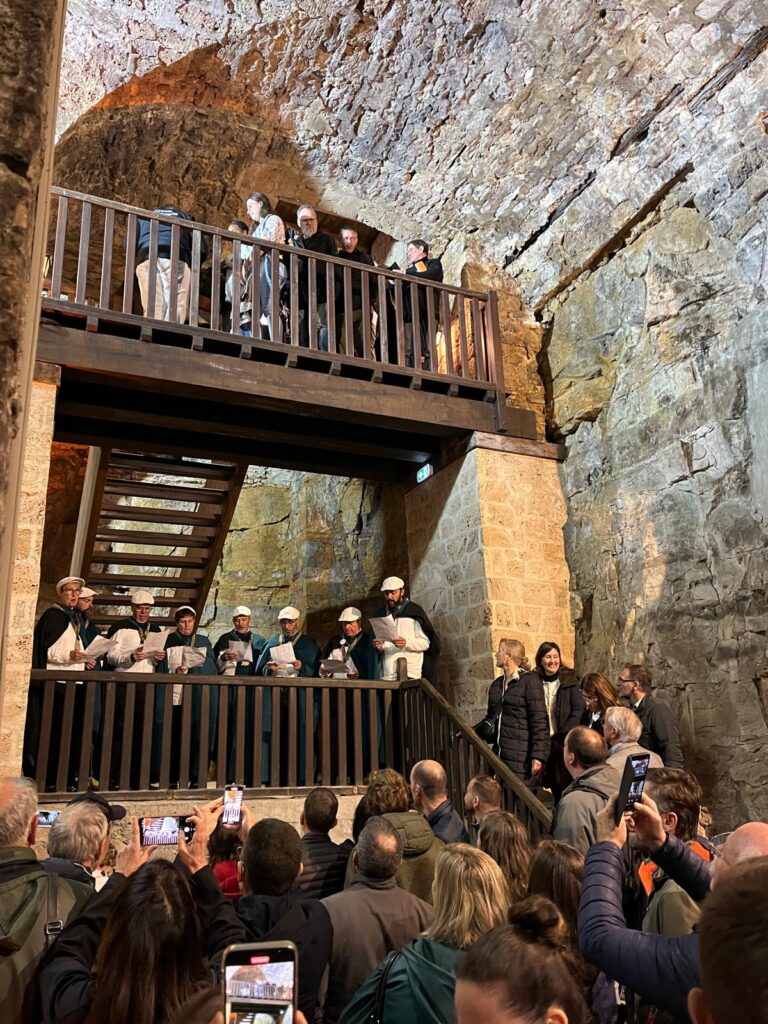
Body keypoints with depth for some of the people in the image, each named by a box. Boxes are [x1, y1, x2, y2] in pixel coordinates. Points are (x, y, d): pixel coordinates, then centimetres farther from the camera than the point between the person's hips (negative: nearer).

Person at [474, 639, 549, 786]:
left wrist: (538, 755, -17)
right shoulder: (496, 684, 15)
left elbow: (539, 721, -10)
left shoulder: (529, 681, -5)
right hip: (498, 754, 6)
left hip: (521, 757, -6)